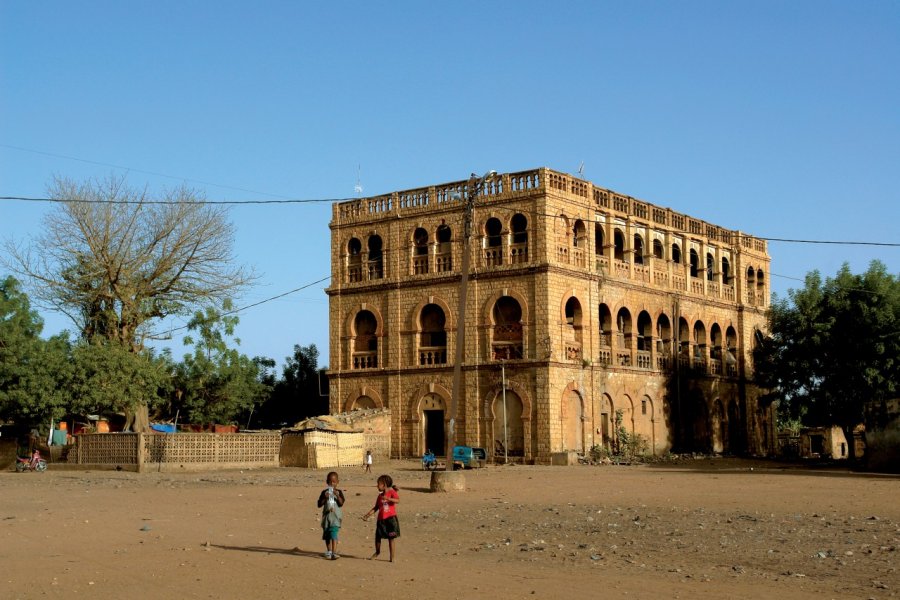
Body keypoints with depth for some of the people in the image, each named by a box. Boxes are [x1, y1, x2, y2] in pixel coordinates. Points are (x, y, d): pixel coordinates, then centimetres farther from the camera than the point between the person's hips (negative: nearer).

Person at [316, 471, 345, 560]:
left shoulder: (339, 492, 1)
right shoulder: (324, 492, 5)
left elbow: (341, 503, -11)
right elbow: (319, 505, 1)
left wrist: (337, 495, -24)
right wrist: (325, 498, -14)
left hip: (336, 517, -3)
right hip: (326, 516, 3)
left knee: (333, 534, -16)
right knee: (327, 535, 13)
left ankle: (334, 553, -20)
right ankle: (329, 551, 30)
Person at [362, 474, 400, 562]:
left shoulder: (392, 492, -5)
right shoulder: (380, 495, 13)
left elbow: (398, 500, -21)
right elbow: (376, 507, 15)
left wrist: (388, 498, -33)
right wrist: (368, 515, 9)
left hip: (390, 518, -6)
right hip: (381, 519, 6)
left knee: (391, 538, 0)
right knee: (378, 536, 10)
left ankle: (392, 556, 8)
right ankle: (377, 552, 32)